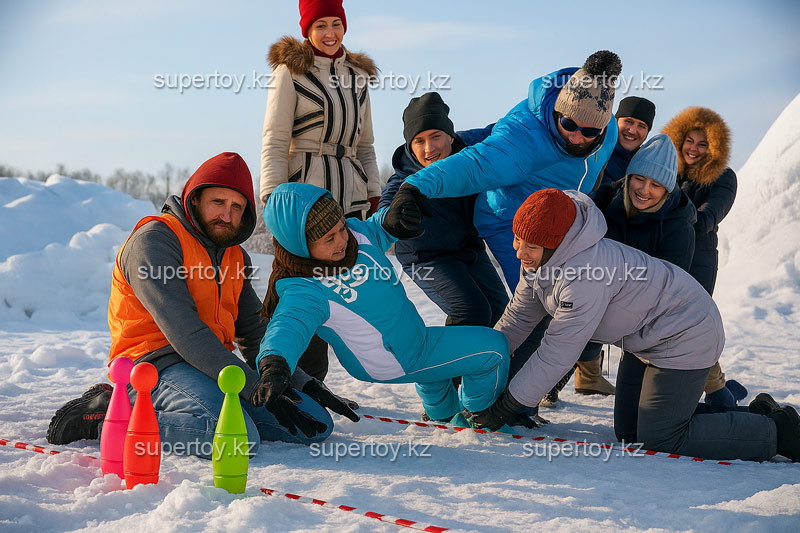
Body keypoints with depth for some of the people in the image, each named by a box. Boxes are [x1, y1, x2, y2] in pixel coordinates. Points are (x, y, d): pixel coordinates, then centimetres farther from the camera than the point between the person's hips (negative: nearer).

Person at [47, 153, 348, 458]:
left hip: (213, 371, 9)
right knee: (238, 439, -35)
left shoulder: (234, 257, 18)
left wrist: (303, 384, 8)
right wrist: (255, 387, -23)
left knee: (316, 425, -7)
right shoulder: (154, 239, -9)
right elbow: (182, 329, -20)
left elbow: (255, 335, 24)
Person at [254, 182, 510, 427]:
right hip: (395, 364, -8)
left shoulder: (354, 232, -14)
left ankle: (444, 412, 67)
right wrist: (274, 364, -76)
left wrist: (391, 219, -18)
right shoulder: (303, 292, -35)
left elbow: (377, 230, 7)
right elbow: (289, 324, -53)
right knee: (493, 347, -6)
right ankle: (479, 411, 23)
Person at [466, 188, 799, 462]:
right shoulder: (537, 259, -7)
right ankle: (733, 407, 22)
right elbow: (519, 317, 10)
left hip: (685, 336, -10)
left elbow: (558, 354, -31)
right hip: (644, 339, 10)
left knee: (658, 440, -12)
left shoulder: (585, 274, -36)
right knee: (628, 433, 11)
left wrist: (503, 408, -23)